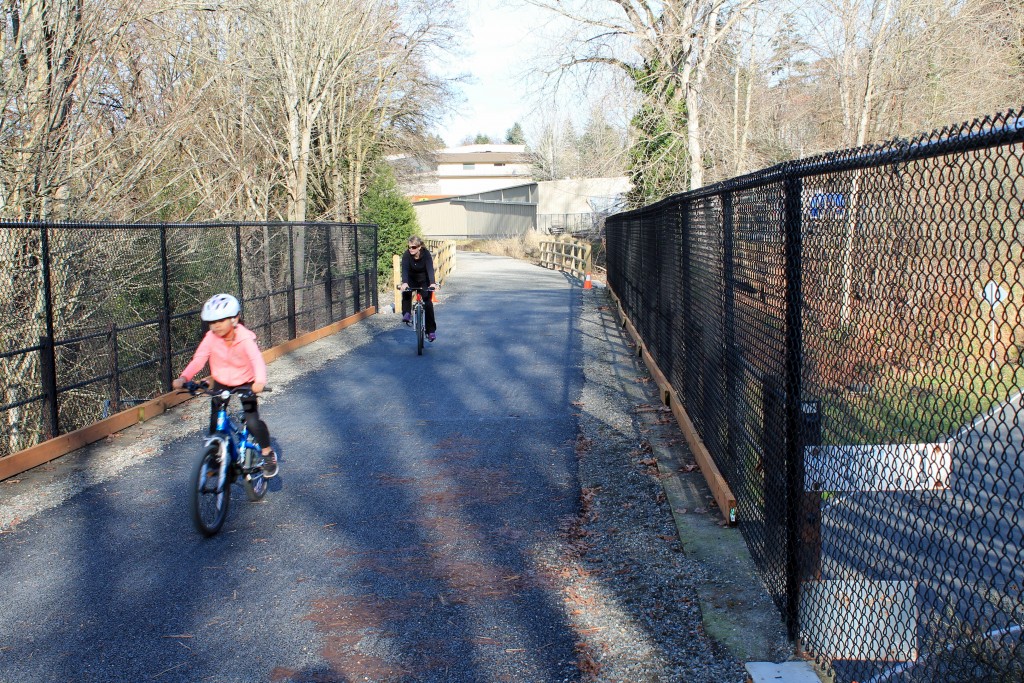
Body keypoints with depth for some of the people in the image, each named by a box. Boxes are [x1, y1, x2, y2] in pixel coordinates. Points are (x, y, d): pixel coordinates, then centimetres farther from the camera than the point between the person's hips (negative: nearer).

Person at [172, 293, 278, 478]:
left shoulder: (245, 338, -28)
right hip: (221, 383, 4)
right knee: (215, 423, -2)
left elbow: (257, 359, -42)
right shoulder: (211, 337, -18)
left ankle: (268, 454, 9)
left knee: (252, 422, -15)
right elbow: (199, 359, -26)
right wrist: (184, 377, -44)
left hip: (245, 383, -3)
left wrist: (260, 380, -62)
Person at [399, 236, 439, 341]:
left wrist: (432, 283, -56)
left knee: (428, 302, -12)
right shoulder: (407, 254, -24)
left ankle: (431, 331, -5)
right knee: (405, 292, -31)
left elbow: (430, 269, -38)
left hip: (424, 281, -2)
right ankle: (407, 314, -20)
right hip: (412, 280, 2)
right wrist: (404, 283, -55)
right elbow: (405, 269, -36)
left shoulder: (426, 254, -26)